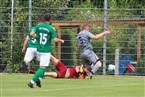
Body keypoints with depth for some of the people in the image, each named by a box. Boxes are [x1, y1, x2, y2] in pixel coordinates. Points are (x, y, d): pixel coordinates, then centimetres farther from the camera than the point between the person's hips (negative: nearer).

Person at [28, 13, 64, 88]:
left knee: (44, 65, 24)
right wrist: (61, 40, 7)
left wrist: (37, 37, 11)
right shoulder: (51, 29, -9)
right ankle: (32, 81, -15)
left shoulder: (38, 26, 3)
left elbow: (31, 34, -9)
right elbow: (55, 40, -13)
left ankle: (39, 79, 8)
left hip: (39, 49, 6)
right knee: (43, 67, -5)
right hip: (46, 50, -6)